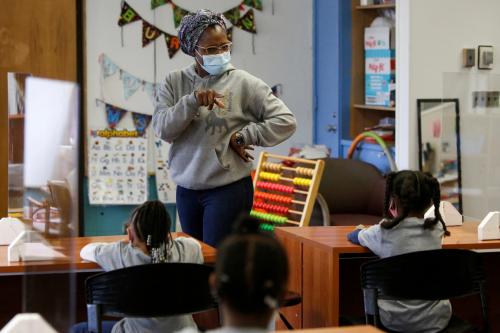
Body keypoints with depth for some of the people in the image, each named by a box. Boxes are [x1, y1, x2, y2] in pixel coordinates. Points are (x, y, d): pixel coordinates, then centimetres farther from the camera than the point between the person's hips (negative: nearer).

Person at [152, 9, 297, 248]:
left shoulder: (243, 83, -5)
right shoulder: (174, 83, 3)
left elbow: (286, 121, -7)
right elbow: (162, 128, -10)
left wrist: (241, 137, -12)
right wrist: (193, 101, -23)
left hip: (230, 189, -4)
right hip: (187, 190, 4)